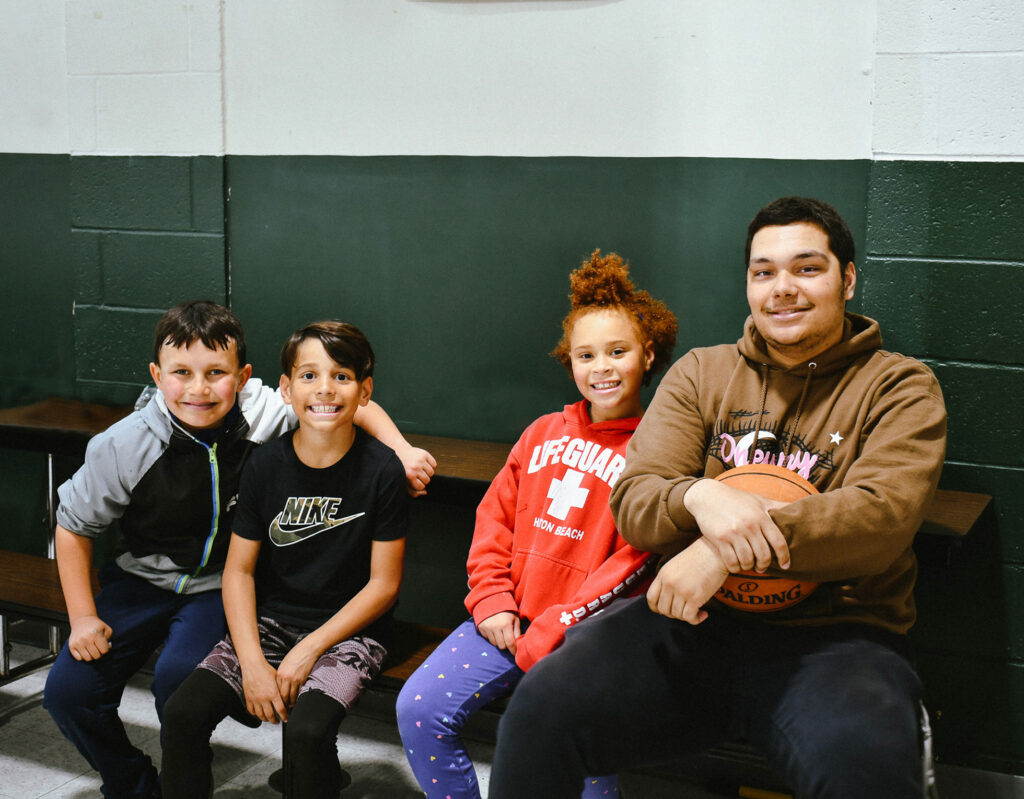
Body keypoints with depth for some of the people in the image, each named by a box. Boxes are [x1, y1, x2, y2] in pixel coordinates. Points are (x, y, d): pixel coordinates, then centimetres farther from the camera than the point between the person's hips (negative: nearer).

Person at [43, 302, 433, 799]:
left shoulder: (261, 415, -19)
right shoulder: (125, 446, -16)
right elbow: (74, 525, -2)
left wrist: (403, 451, -24)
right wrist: (83, 617, -6)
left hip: (219, 587, -2)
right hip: (142, 579, 2)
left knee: (178, 679, -27)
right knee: (67, 689, -10)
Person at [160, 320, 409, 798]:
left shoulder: (382, 471, -11)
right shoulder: (266, 465, -2)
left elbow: (384, 583, -7)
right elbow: (239, 569, 1)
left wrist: (308, 650, -13)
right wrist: (252, 662, -11)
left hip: (348, 630, -3)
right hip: (268, 621, 3)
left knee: (307, 731, -29)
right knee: (183, 712, -17)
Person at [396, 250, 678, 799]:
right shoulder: (544, 433, 15)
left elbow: (633, 563, -10)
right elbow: (495, 517, 15)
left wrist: (547, 636, -13)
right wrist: (492, 600, 0)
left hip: (583, 632, -5)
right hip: (509, 620, 5)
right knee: (419, 708, -10)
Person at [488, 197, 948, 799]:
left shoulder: (900, 387, 6)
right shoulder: (700, 374, 14)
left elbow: (884, 512, -11)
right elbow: (633, 501, 5)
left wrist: (725, 549, -23)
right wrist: (697, 496, -20)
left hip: (834, 636, -2)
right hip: (695, 618, 3)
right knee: (544, 704, -20)